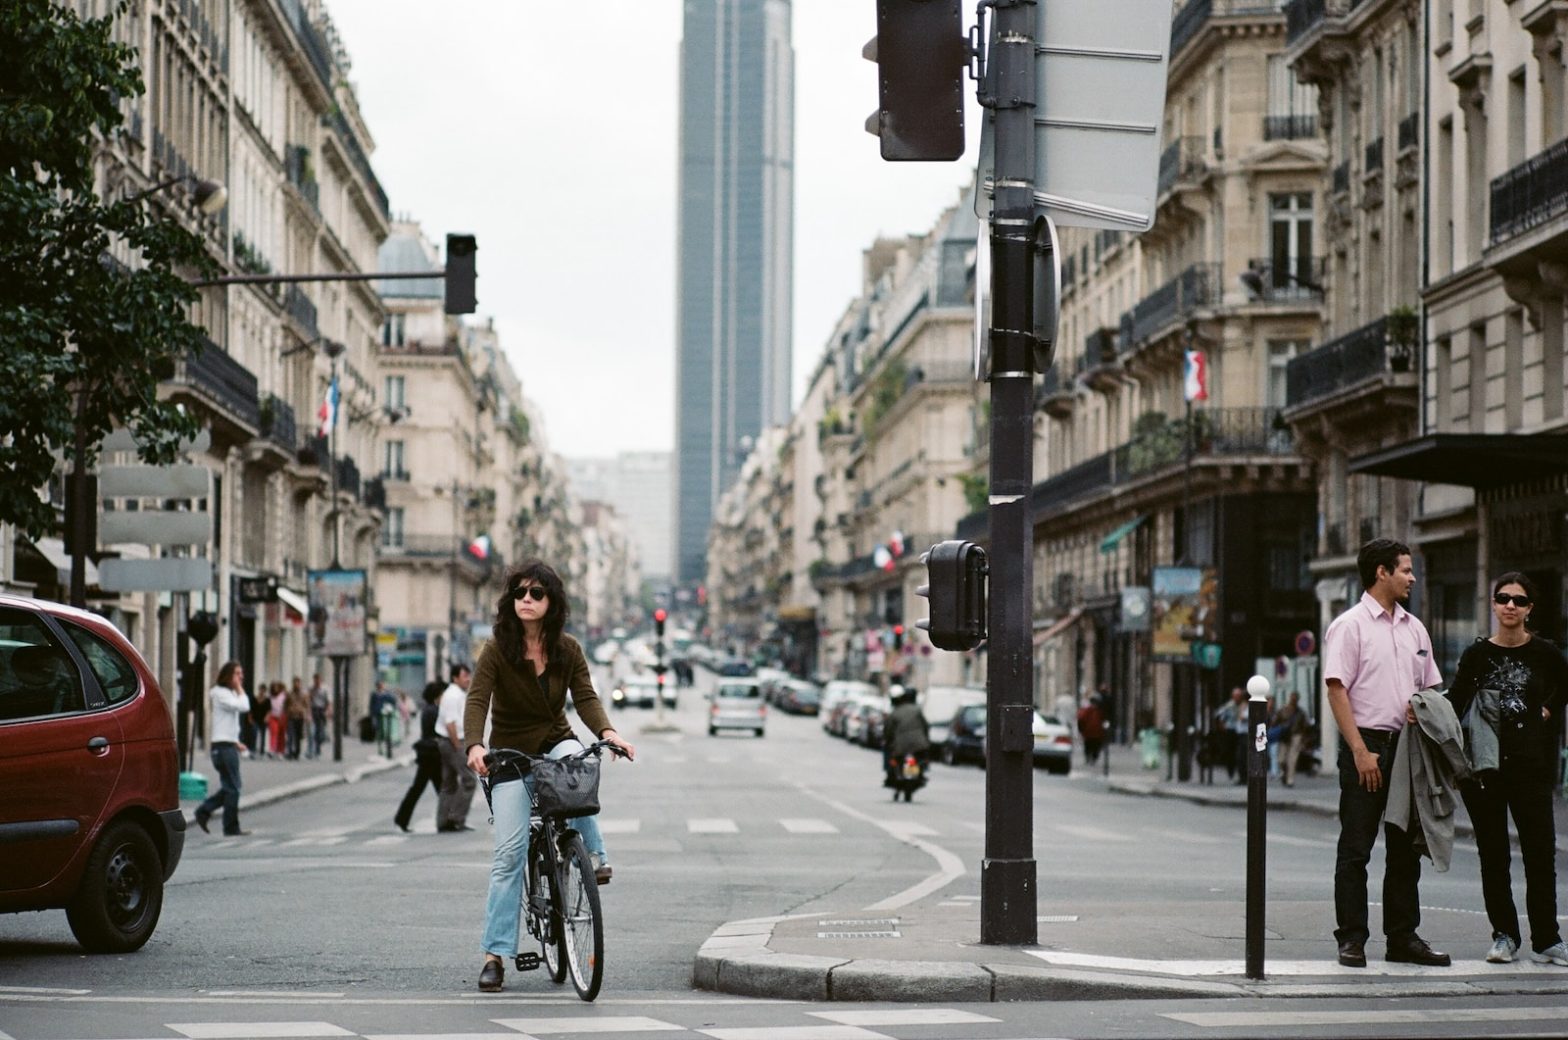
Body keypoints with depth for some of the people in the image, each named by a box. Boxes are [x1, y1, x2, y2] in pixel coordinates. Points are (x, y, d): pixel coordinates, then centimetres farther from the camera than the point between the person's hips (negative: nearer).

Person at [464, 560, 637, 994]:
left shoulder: (568, 650, -3)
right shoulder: (497, 651, -12)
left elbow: (586, 697, -11)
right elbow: (477, 701, -22)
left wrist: (607, 732, -31)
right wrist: (475, 747, -41)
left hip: (554, 742, 2)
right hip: (510, 753, -1)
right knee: (510, 852, -11)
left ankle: (594, 854, -20)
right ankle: (496, 953, -7)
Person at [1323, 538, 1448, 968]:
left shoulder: (1414, 628, 15)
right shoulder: (1350, 625, -5)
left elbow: (1430, 686, 22)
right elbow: (1337, 691, -11)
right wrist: (1361, 750, -17)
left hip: (1407, 744, 6)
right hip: (1366, 743, -6)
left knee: (1406, 848, 9)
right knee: (1356, 848, -2)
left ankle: (1403, 937, 16)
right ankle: (1351, 939, 2)